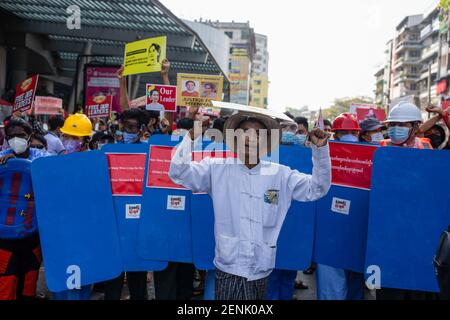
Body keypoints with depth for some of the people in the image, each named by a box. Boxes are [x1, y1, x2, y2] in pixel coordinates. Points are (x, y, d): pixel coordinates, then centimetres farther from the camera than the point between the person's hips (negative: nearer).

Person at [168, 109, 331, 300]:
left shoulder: (280, 174, 2)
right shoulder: (217, 169, -2)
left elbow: (317, 189, 3)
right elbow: (178, 174, -6)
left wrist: (320, 149, -9)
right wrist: (191, 138, -19)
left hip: (262, 271, 3)